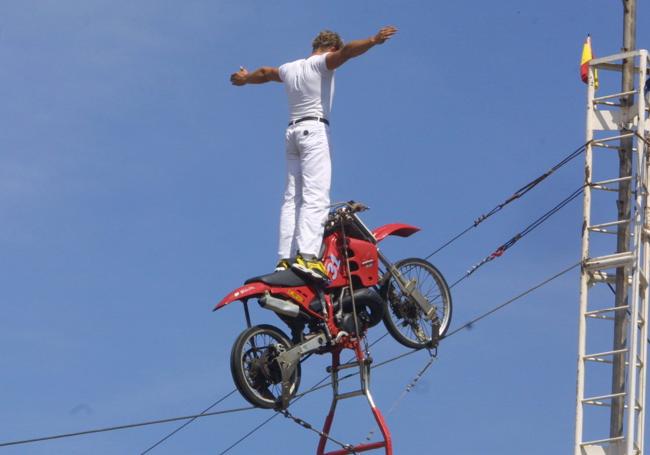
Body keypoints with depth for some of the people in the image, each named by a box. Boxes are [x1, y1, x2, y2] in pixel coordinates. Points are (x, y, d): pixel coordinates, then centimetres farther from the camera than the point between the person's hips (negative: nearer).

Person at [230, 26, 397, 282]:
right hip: (314, 129, -8)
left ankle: (285, 259, -6)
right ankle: (306, 256, -33)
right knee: (315, 196, -18)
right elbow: (346, 51, -19)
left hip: (292, 131, 8)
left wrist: (245, 78, 60)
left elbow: (264, 73, 40)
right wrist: (374, 41, -30)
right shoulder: (322, 63, 1)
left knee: (292, 198, 4)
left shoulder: (289, 68, 21)